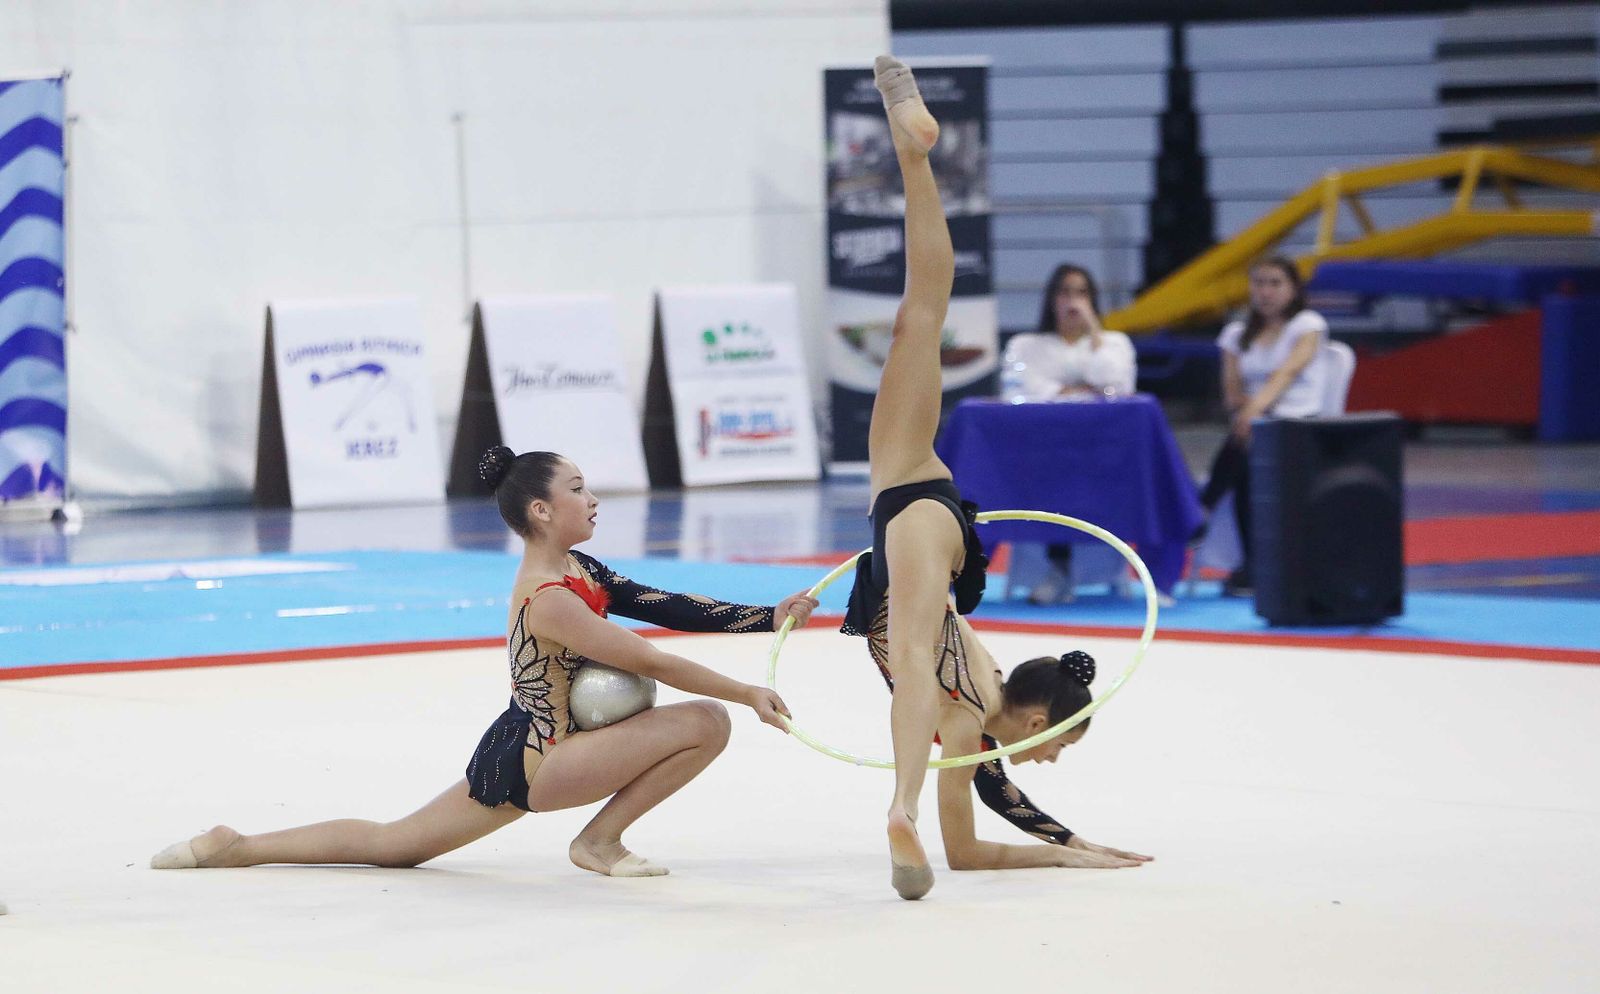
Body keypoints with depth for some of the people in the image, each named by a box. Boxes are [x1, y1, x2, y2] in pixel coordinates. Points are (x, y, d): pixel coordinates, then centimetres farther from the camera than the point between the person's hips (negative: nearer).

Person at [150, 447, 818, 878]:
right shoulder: (549, 602, -22)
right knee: (707, 723, -16)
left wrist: (770, 617, -4)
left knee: (393, 844, 16)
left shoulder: (577, 571, 8)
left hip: (516, 754, 10)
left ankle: (231, 848, 12)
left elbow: (670, 608, 3)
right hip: (535, 763, -10)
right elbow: (654, 663, -20)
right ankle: (600, 842, -4)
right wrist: (748, 694, -14)